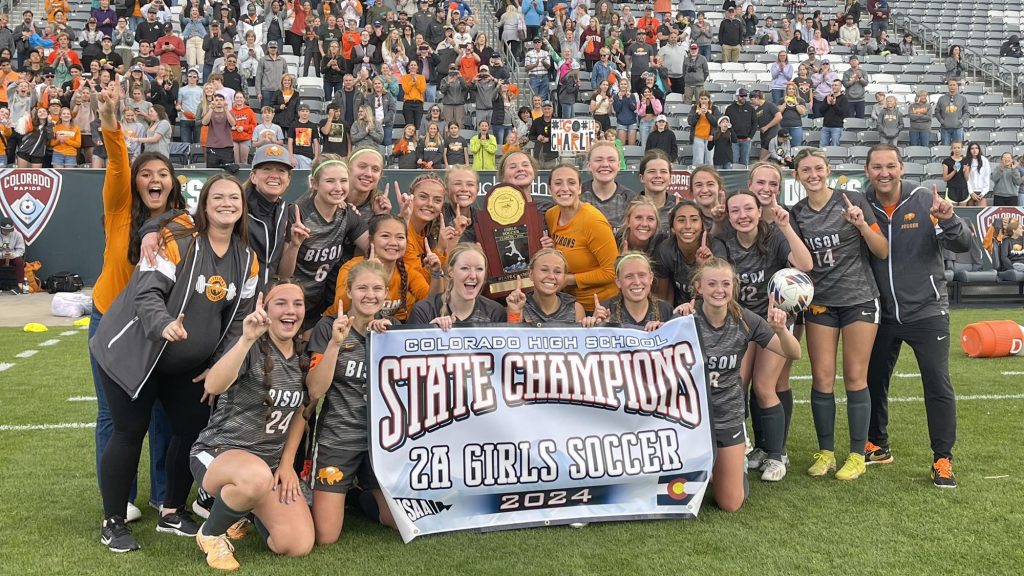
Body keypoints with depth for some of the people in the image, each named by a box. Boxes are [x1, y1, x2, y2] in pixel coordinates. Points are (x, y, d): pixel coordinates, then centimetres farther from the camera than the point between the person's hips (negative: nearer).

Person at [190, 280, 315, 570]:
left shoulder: (303, 357, 3)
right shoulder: (252, 348, -16)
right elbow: (212, 387, -35)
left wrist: (287, 463, 5)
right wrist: (246, 339, -44)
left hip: (271, 462, 6)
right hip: (217, 452, -6)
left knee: (299, 546, -10)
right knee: (257, 476, -42)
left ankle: (248, 510, 22)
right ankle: (210, 533, -9)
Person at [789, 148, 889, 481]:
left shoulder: (852, 201, -5)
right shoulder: (796, 214, 5)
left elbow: (883, 252, -4)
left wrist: (862, 225, -20)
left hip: (859, 299, -3)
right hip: (820, 303, 3)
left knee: (855, 378, -1)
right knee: (821, 379, 1)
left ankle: (857, 455, 9)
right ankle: (825, 452, 13)